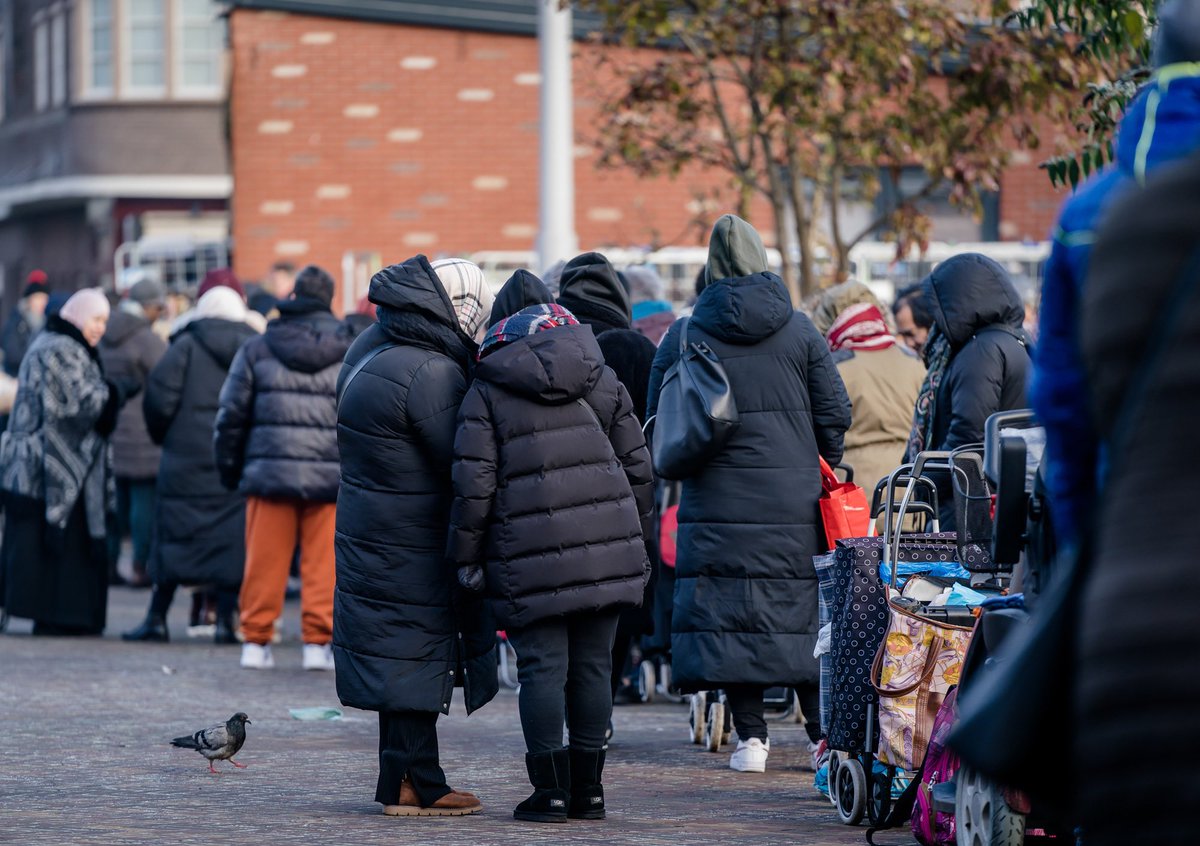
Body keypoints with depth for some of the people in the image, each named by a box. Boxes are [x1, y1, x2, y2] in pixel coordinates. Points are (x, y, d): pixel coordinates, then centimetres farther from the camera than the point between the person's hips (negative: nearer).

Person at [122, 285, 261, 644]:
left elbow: (159, 397, -7)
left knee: (174, 536, 4)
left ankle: (157, 618, 7)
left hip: (190, 457, -2)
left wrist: (161, 433, 9)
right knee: (231, 537, 4)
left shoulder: (187, 345, -2)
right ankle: (226, 620, 1)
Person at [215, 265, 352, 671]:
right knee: (323, 562, 4)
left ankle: (256, 640, 8)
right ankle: (318, 641, 3)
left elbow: (231, 414, 6)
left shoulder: (256, 349, 4)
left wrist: (229, 469, 15)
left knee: (264, 561, 6)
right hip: (331, 477, 0)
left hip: (270, 470, 0)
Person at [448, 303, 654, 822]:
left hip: (534, 558, -4)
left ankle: (550, 792, 0)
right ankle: (588, 790, 14)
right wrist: (634, 536, 24)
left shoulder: (487, 394, 3)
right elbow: (637, 467, 15)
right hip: (609, 553, 4)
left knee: (543, 669, 0)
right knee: (593, 666, 9)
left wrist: (466, 555, 5)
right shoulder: (602, 382, 14)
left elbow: (473, 485, -4)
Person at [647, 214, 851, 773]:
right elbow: (835, 414, 3)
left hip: (718, 501, -1)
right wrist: (815, 470, 17)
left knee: (728, 610, 2)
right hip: (793, 498, 1)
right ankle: (823, 732, 6)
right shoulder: (799, 331, 2)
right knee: (803, 608, 7)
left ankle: (750, 735, -1)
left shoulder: (684, 337, 0)